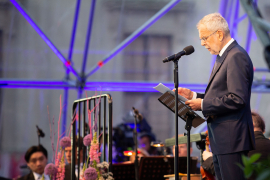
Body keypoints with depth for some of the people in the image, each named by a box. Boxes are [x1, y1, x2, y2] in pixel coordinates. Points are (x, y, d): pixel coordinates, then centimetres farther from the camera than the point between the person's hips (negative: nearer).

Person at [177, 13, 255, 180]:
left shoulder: (237, 57, -15)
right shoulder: (223, 57, 19)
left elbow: (238, 99, -22)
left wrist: (203, 105, -17)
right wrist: (193, 96, 9)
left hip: (231, 139, -11)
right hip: (220, 141, 11)